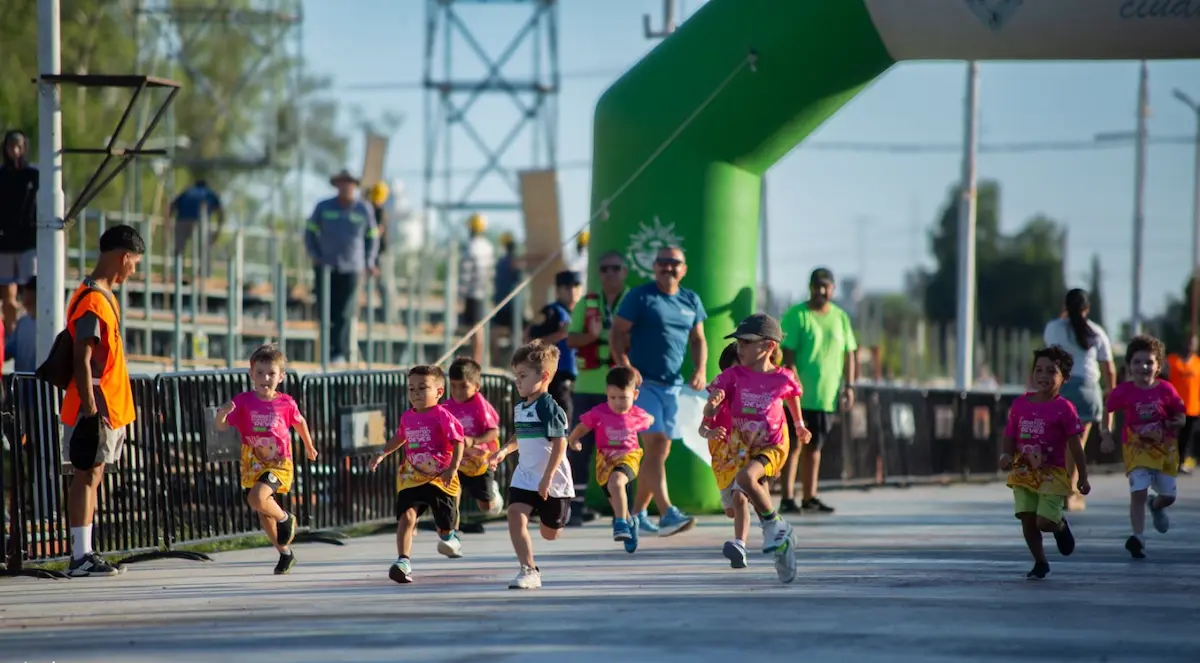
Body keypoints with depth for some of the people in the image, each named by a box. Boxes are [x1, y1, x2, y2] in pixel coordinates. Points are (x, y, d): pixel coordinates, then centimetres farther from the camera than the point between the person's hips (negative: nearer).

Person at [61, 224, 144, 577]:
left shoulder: (104, 296, 15)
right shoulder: (92, 302, -17)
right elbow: (82, 361, -21)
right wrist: (91, 410, -23)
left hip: (108, 409, 10)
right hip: (93, 410, -10)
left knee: (92, 475, 10)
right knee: (86, 475, -6)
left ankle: (85, 554, 12)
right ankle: (80, 557, -5)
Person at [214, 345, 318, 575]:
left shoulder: (286, 403, -6)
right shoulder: (243, 401, -8)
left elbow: (299, 422, 15)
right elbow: (222, 426, -12)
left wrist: (309, 446, 28)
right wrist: (222, 414, -35)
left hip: (279, 463, -3)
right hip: (252, 465, 3)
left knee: (257, 498, -29)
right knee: (264, 515, 11)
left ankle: (285, 519, 0)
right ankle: (285, 554, 31)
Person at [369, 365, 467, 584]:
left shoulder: (442, 416, -13)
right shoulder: (407, 417, 5)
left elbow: (458, 442, -16)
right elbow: (400, 437, 25)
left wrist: (453, 468, -26)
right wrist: (382, 454, 19)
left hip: (441, 478, -3)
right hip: (412, 477, 3)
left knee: (445, 525, 12)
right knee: (406, 516, -20)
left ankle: (448, 535, 51)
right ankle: (403, 561, -27)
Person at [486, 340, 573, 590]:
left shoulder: (549, 409, -17)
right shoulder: (519, 409, 7)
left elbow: (560, 445, -20)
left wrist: (547, 478, -25)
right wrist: (505, 450, 8)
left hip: (552, 480, -6)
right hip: (524, 477, 6)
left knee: (549, 533, 8)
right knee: (515, 516, -17)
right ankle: (529, 570, -16)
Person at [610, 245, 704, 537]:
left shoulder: (691, 301, 12)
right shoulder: (640, 297, -4)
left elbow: (698, 339, 19)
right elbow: (617, 334, -6)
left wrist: (700, 370, 2)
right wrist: (625, 368, -19)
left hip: (673, 385, 6)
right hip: (643, 381, -6)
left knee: (660, 451, 8)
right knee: (655, 443, -16)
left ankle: (637, 512, 20)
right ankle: (668, 513, -24)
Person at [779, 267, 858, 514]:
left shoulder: (840, 317, 11)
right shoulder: (796, 315, -5)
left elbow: (849, 353, 15)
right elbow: (787, 354, -10)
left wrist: (849, 385, 6)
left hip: (827, 396, 5)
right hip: (800, 396, -5)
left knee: (814, 447, 12)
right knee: (794, 444, -6)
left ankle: (809, 498, 17)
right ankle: (787, 498, -6)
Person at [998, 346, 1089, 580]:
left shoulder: (1063, 408, -8)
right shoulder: (1020, 404, 3)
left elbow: (1075, 446, -6)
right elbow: (1010, 437, 9)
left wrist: (1082, 478, -6)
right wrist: (1007, 456, -12)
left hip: (1052, 474, -4)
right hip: (1023, 472, 4)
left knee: (1044, 522, -10)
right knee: (1027, 520, 1)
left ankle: (1061, 526, 26)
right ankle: (1040, 563, 18)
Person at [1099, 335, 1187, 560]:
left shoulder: (1166, 390, -7)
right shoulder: (1124, 392, -9)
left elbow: (1181, 415, 3)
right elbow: (1108, 411, 8)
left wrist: (1177, 422, -19)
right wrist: (1106, 435, -2)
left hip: (1165, 448, 2)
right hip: (1137, 448, -2)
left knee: (1168, 495, 9)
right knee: (1138, 492, -17)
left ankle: (1156, 506, 47)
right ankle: (1138, 537, -14)